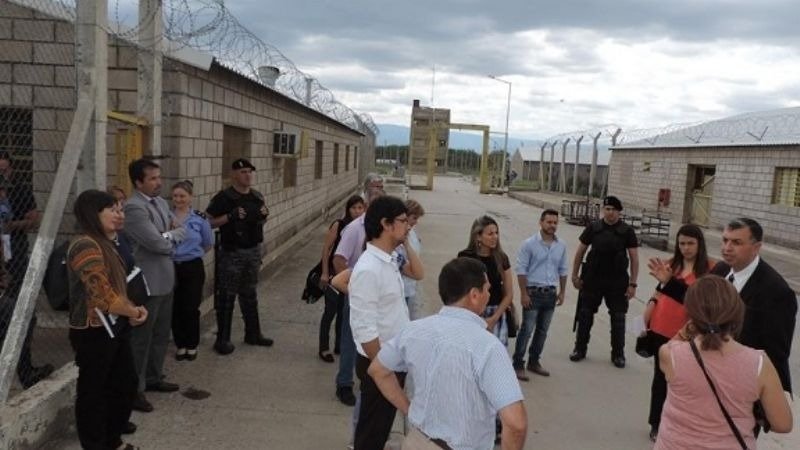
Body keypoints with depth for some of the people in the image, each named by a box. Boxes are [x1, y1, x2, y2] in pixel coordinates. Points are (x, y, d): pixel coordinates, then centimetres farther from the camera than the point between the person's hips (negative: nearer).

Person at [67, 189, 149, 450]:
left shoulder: (105, 243, 13)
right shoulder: (86, 246, -19)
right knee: (93, 390, 5)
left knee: (125, 384, 18)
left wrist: (132, 310, 2)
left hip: (114, 327, 10)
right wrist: (134, 312, -9)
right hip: (94, 332, -10)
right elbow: (103, 295, -24)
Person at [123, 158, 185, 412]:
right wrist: (173, 237, -2)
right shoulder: (134, 208, -18)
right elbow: (157, 242, -22)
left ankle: (153, 378, 33)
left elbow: (180, 232, 16)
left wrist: (168, 237, -4)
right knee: (141, 337, 1)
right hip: (147, 282, -9)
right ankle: (134, 389, 12)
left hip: (165, 279, 9)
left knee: (161, 334, 19)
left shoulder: (161, 203, 12)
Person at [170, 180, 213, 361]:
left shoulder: (200, 218, -4)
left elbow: (209, 243, 8)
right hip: (171, 267, 1)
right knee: (175, 308, 8)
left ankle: (192, 345, 20)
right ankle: (180, 345, 23)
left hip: (193, 267, -1)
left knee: (191, 308, 4)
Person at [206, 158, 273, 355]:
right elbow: (210, 222, -11)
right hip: (231, 253, -6)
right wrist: (230, 216, -23)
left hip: (253, 251, 6)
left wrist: (264, 215, -1)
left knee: (249, 294, 17)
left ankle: (253, 333, 27)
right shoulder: (224, 197, -10)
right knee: (226, 296, 0)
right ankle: (222, 339, 8)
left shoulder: (257, 196, 10)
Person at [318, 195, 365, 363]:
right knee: (331, 310, 2)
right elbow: (326, 248, -13)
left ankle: (339, 345, 31)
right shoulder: (339, 225, -17)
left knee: (344, 310, 16)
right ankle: (323, 348, 15)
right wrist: (325, 273, -14)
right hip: (333, 271, -4)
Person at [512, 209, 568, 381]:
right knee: (526, 330, -4)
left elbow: (562, 270, 14)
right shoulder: (529, 244, -10)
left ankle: (534, 362, 26)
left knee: (542, 331, 13)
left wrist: (562, 292, 12)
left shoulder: (561, 246, 5)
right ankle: (518, 365, 4)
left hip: (551, 294, 5)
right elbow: (521, 270, -10)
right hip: (533, 293, -5)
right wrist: (524, 293, -14)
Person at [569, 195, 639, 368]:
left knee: (618, 318, 6)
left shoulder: (627, 231, -3)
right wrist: (575, 275, 3)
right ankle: (580, 349, 22)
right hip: (592, 279, 1)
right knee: (585, 314, 7)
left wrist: (632, 284, -6)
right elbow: (580, 252, 6)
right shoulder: (593, 228, -1)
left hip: (617, 282, -1)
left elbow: (634, 258, -1)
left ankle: (618, 354, 20)